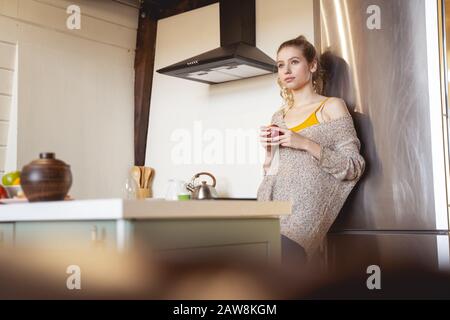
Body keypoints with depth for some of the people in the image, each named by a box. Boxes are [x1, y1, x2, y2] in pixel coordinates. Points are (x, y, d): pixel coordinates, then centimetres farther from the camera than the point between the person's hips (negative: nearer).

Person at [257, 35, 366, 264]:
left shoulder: (331, 107, 6)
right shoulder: (279, 116, 22)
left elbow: (354, 167, -1)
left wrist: (306, 144, -11)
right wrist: (269, 150, 5)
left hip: (303, 206, -5)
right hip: (269, 203, 5)